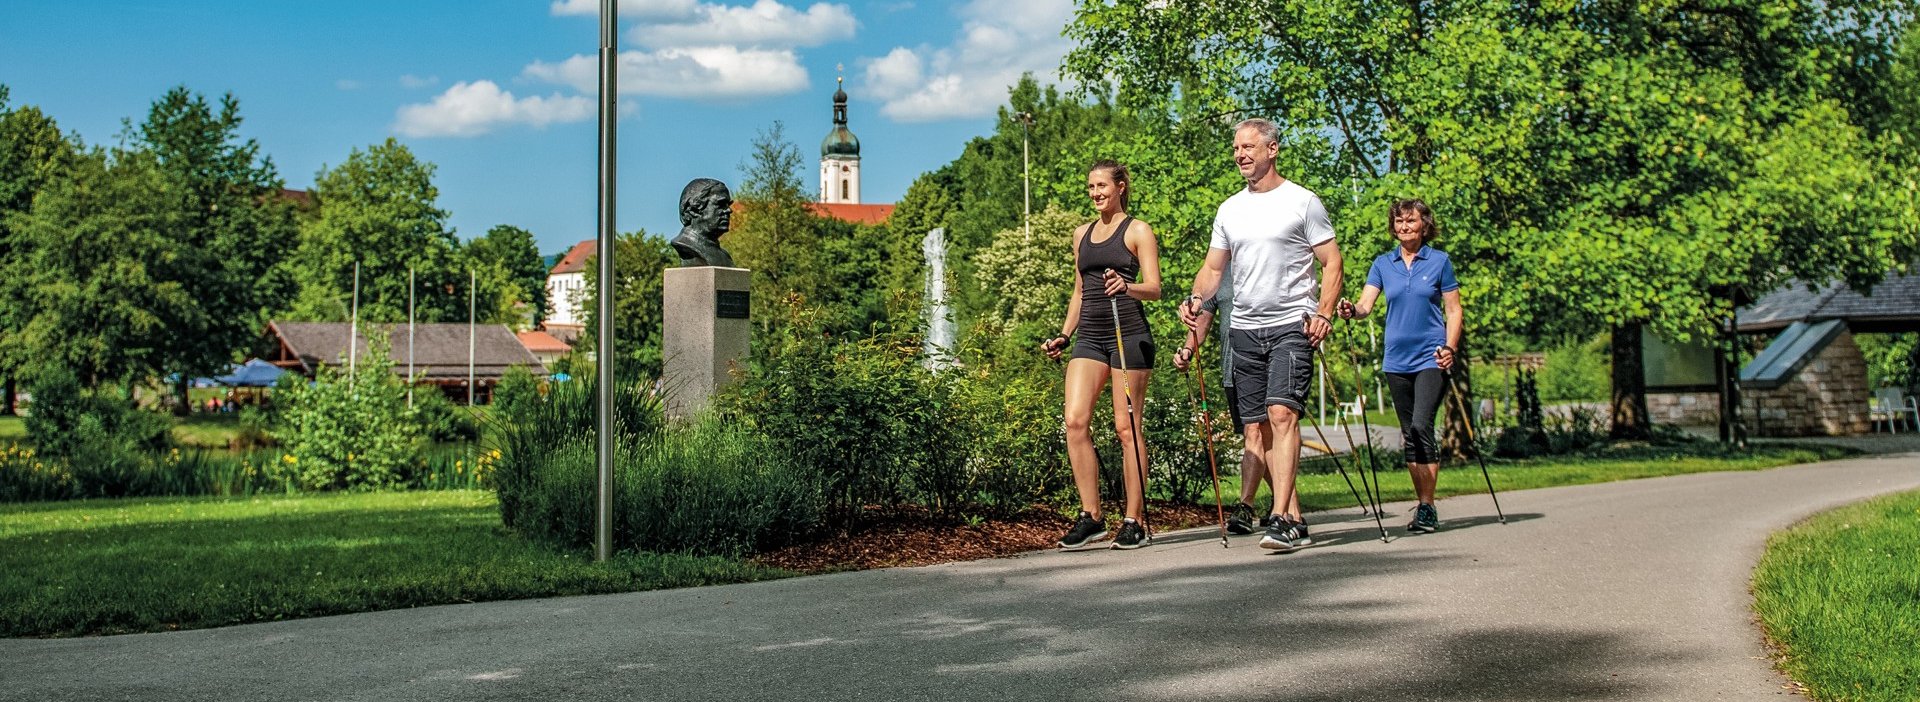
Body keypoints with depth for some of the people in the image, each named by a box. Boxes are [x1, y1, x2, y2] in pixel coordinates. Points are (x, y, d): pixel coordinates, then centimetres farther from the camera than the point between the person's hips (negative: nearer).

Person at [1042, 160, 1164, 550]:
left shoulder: (1137, 231, 2)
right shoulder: (1082, 235, 19)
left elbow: (1155, 289, -6)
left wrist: (1126, 287, -26)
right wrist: (1064, 336, 18)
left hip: (1129, 335, -5)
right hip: (1089, 336, 5)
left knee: (1127, 428, -4)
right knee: (1075, 420, -9)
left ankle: (1134, 522, 3)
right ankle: (1091, 517, -3)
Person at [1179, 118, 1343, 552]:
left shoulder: (1302, 202, 0)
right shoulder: (1229, 210, 15)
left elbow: (1332, 262, -1)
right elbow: (1213, 268, 17)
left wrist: (1324, 313, -14)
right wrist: (1196, 298, -3)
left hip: (1291, 326, -6)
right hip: (1244, 329, 6)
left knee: (1282, 413, -19)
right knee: (1258, 426, 4)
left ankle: (1280, 519, -23)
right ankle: (1295, 521, 10)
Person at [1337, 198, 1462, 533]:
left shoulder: (1439, 261, 2)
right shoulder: (1383, 264, 9)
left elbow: (1454, 310, 4)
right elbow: (1366, 304, -1)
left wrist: (1449, 347, -9)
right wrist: (1352, 310, -23)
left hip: (1430, 358, -4)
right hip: (1397, 360, 4)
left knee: (1421, 426, -17)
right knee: (1409, 434, 8)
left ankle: (1427, 507, -13)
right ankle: (1423, 504, 16)